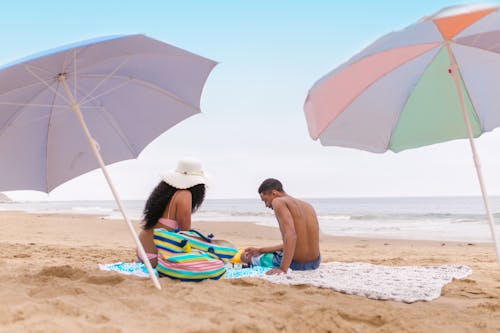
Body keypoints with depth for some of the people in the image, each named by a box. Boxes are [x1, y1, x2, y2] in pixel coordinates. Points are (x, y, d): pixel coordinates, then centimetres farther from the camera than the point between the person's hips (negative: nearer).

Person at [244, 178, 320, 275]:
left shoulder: (278, 202, -11)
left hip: (296, 265, -8)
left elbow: (290, 235, -27)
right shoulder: (308, 206, 12)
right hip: (315, 263, 8)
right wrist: (261, 250, 19)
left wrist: (283, 269, -32)